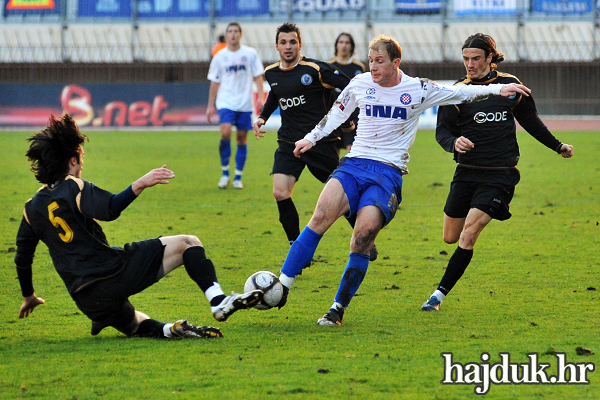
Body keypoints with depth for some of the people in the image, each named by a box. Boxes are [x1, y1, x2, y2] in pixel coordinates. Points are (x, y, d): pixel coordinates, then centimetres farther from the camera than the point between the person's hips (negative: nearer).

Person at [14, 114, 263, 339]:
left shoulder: (32, 208, 13)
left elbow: (22, 257, 21)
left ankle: (166, 330, -6)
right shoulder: (73, 188, -6)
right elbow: (108, 210, -27)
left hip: (88, 301, 6)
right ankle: (218, 301, -18)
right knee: (187, 244, 3)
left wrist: (28, 296, 34)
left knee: (135, 324, 31)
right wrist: (140, 185, -30)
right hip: (114, 272, -6)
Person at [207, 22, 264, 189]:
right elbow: (214, 82, 10)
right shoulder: (219, 56, 4)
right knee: (225, 133, -19)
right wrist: (211, 105, 9)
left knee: (242, 139, 3)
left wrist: (260, 97, -7)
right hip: (225, 102, -1)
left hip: (245, 104, 1)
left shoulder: (250, 54, 2)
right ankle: (225, 173, -5)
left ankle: (238, 177, 12)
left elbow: (258, 76, 6)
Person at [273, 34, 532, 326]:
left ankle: (338, 309, -14)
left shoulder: (417, 89, 4)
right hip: (354, 164, 2)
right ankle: (282, 286, -26)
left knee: (365, 231, -24)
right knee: (322, 214, -25)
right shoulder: (359, 84, 9)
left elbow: (459, 94, 14)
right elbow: (337, 113, 25)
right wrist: (311, 138, 22)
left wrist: (498, 89, 9)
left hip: (389, 173, -2)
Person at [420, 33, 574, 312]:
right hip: (467, 172, 2)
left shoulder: (511, 85, 3)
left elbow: (530, 121, 19)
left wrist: (558, 146, 27)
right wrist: (454, 142, -29)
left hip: (500, 176, -2)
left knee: (468, 235, -15)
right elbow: (442, 131, -6)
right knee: (451, 237, 11)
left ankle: (440, 294, -11)